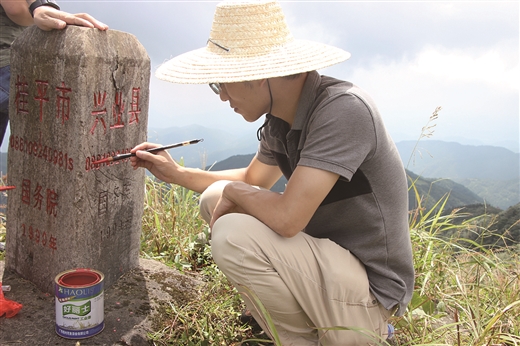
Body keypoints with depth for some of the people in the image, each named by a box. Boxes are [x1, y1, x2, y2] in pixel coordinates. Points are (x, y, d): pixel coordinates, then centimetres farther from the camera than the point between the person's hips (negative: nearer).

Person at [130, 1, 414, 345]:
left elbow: (287, 218, -33)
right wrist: (176, 173, 10)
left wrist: (233, 192, -12)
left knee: (233, 236, -27)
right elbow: (254, 180, 18)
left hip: (370, 294, -8)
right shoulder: (280, 118, 0)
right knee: (215, 198, 9)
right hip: (327, 256, 9)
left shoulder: (344, 110, -26)